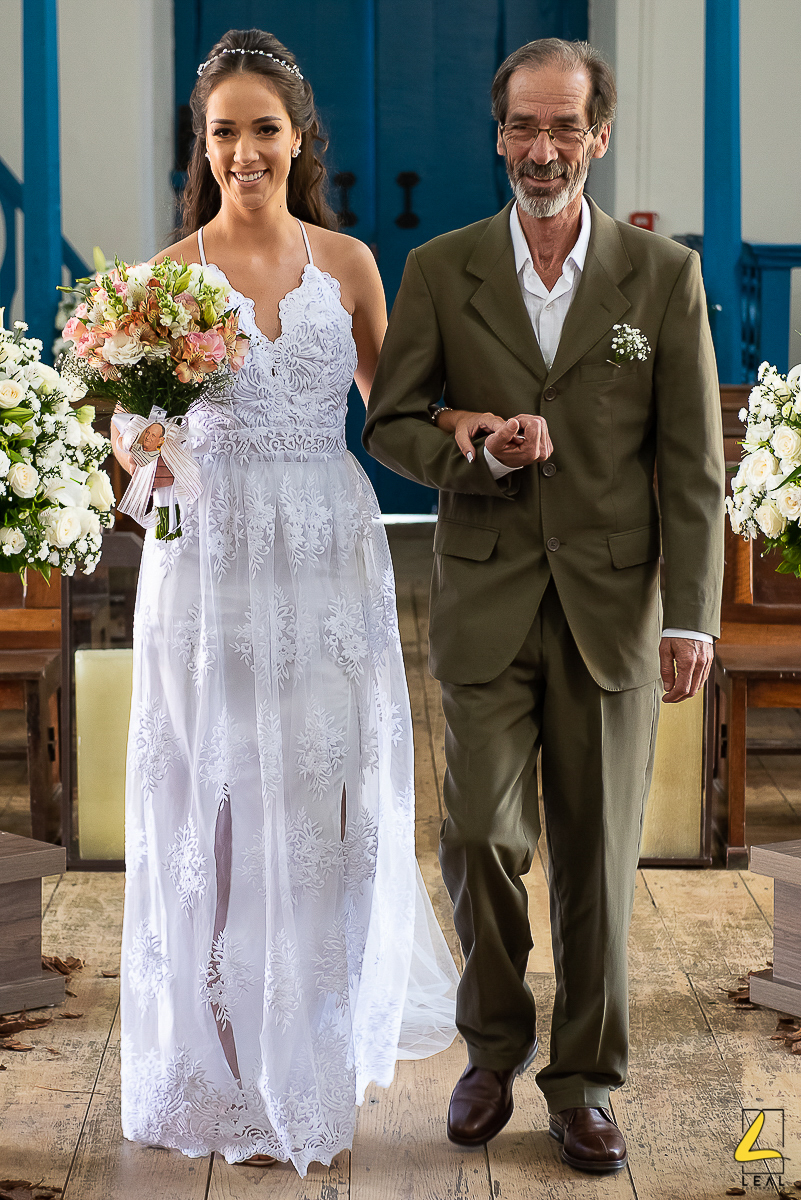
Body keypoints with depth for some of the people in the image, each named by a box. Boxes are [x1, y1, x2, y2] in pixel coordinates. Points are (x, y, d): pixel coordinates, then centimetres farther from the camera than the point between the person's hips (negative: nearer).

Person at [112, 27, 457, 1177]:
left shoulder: (347, 261, 5)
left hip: (330, 555, 2)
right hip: (211, 557, -1)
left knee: (329, 803, 7)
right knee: (219, 812, 3)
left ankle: (320, 1054, 27)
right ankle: (230, 1074, 19)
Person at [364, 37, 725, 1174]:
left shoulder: (664, 274, 2)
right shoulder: (441, 270, 4)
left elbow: (691, 462, 1)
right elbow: (389, 421, 9)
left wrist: (693, 617, -5)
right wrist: (477, 453, -12)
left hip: (612, 606, 0)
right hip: (486, 600, 0)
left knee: (598, 854, 5)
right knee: (480, 832, -5)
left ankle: (584, 1081, 20)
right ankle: (494, 1045, 20)